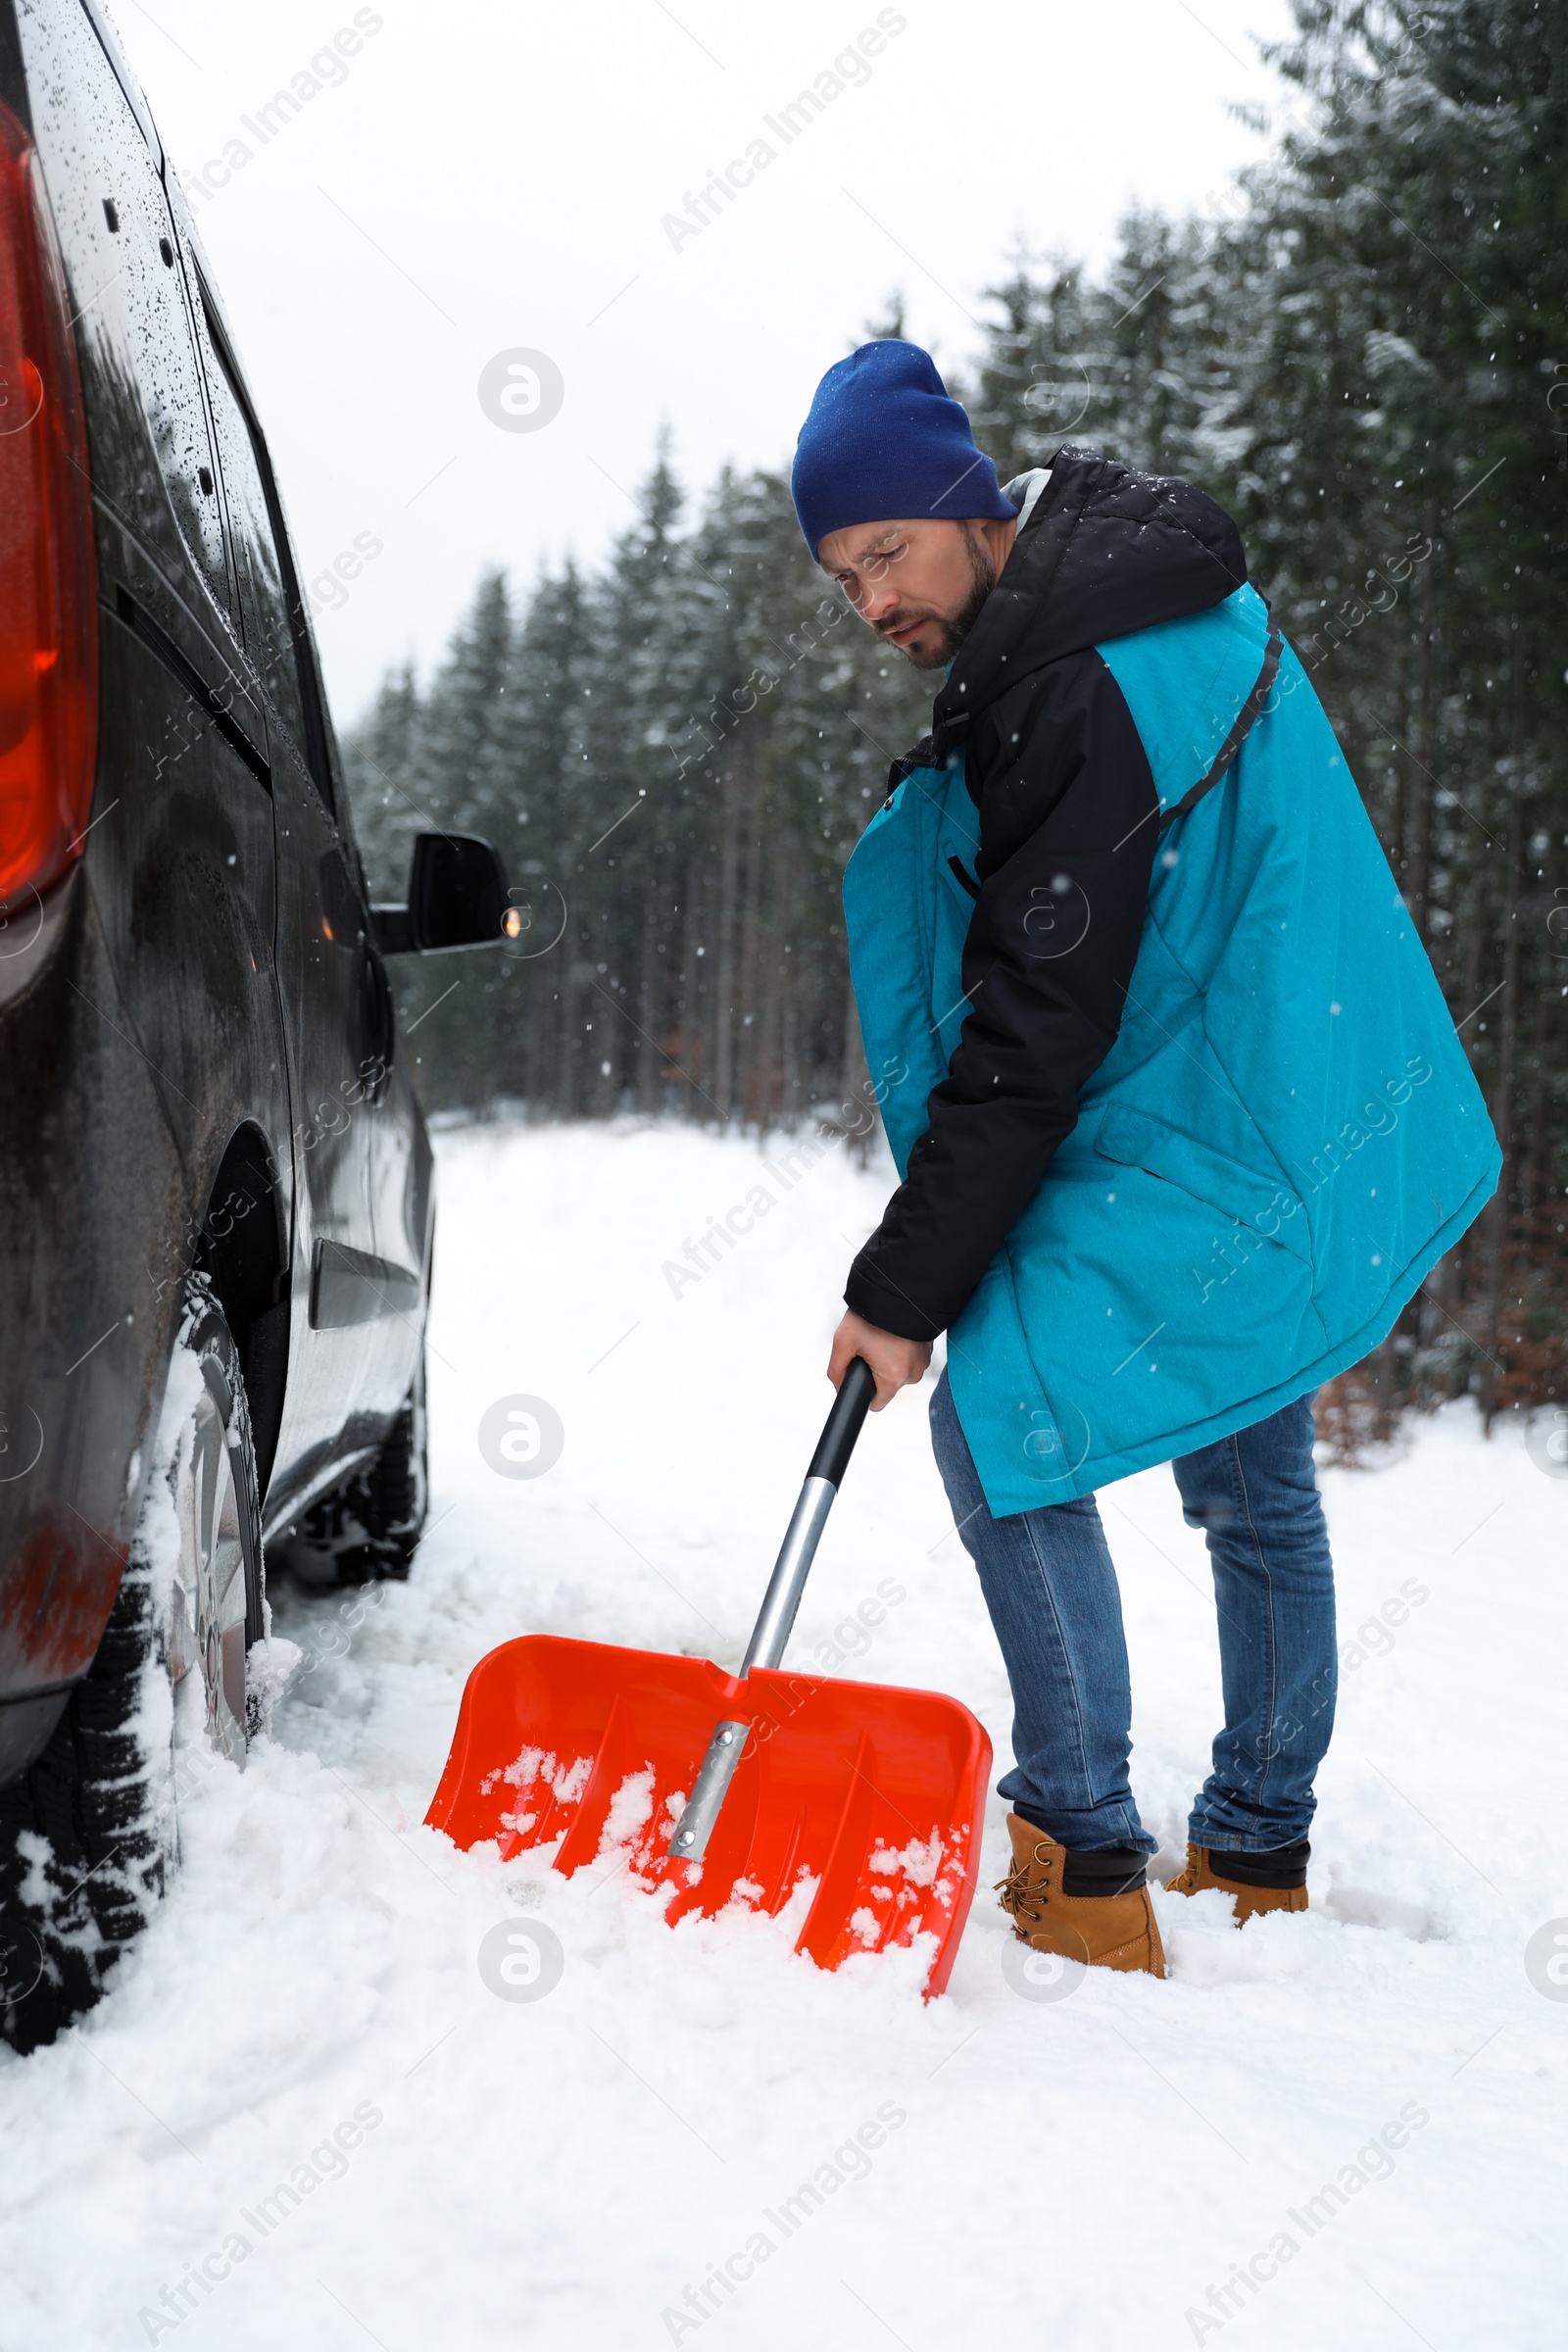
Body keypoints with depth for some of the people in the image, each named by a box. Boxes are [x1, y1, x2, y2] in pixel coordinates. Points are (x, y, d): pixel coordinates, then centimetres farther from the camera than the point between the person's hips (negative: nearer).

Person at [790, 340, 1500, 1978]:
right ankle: (1259, 1857, 29)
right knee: (1253, 1486, 16)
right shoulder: (1161, 597, 6)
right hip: (1285, 1127, 11)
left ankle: (1087, 1872, -8)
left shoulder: (1078, 699, -25)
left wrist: (906, 1288, -22)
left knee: (997, 1413, -12)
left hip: (1199, 1139, -11)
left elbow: (1034, 1038, -26)